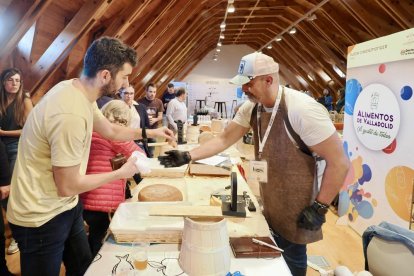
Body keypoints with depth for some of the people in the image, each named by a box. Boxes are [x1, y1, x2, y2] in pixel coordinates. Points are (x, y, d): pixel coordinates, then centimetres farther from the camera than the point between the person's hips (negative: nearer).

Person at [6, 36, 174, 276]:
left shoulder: (78, 90, -3)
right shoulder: (71, 114, -33)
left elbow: (110, 130, 15)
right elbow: (68, 186, -25)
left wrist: (150, 132, 15)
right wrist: (121, 173, -13)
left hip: (66, 206, 9)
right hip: (42, 218, -8)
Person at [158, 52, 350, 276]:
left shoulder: (302, 109, -27)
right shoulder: (251, 108, -4)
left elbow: (339, 162, -22)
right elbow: (224, 139, 1)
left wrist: (319, 207, -18)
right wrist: (188, 156, -9)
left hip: (297, 211, -6)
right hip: (270, 207, 6)